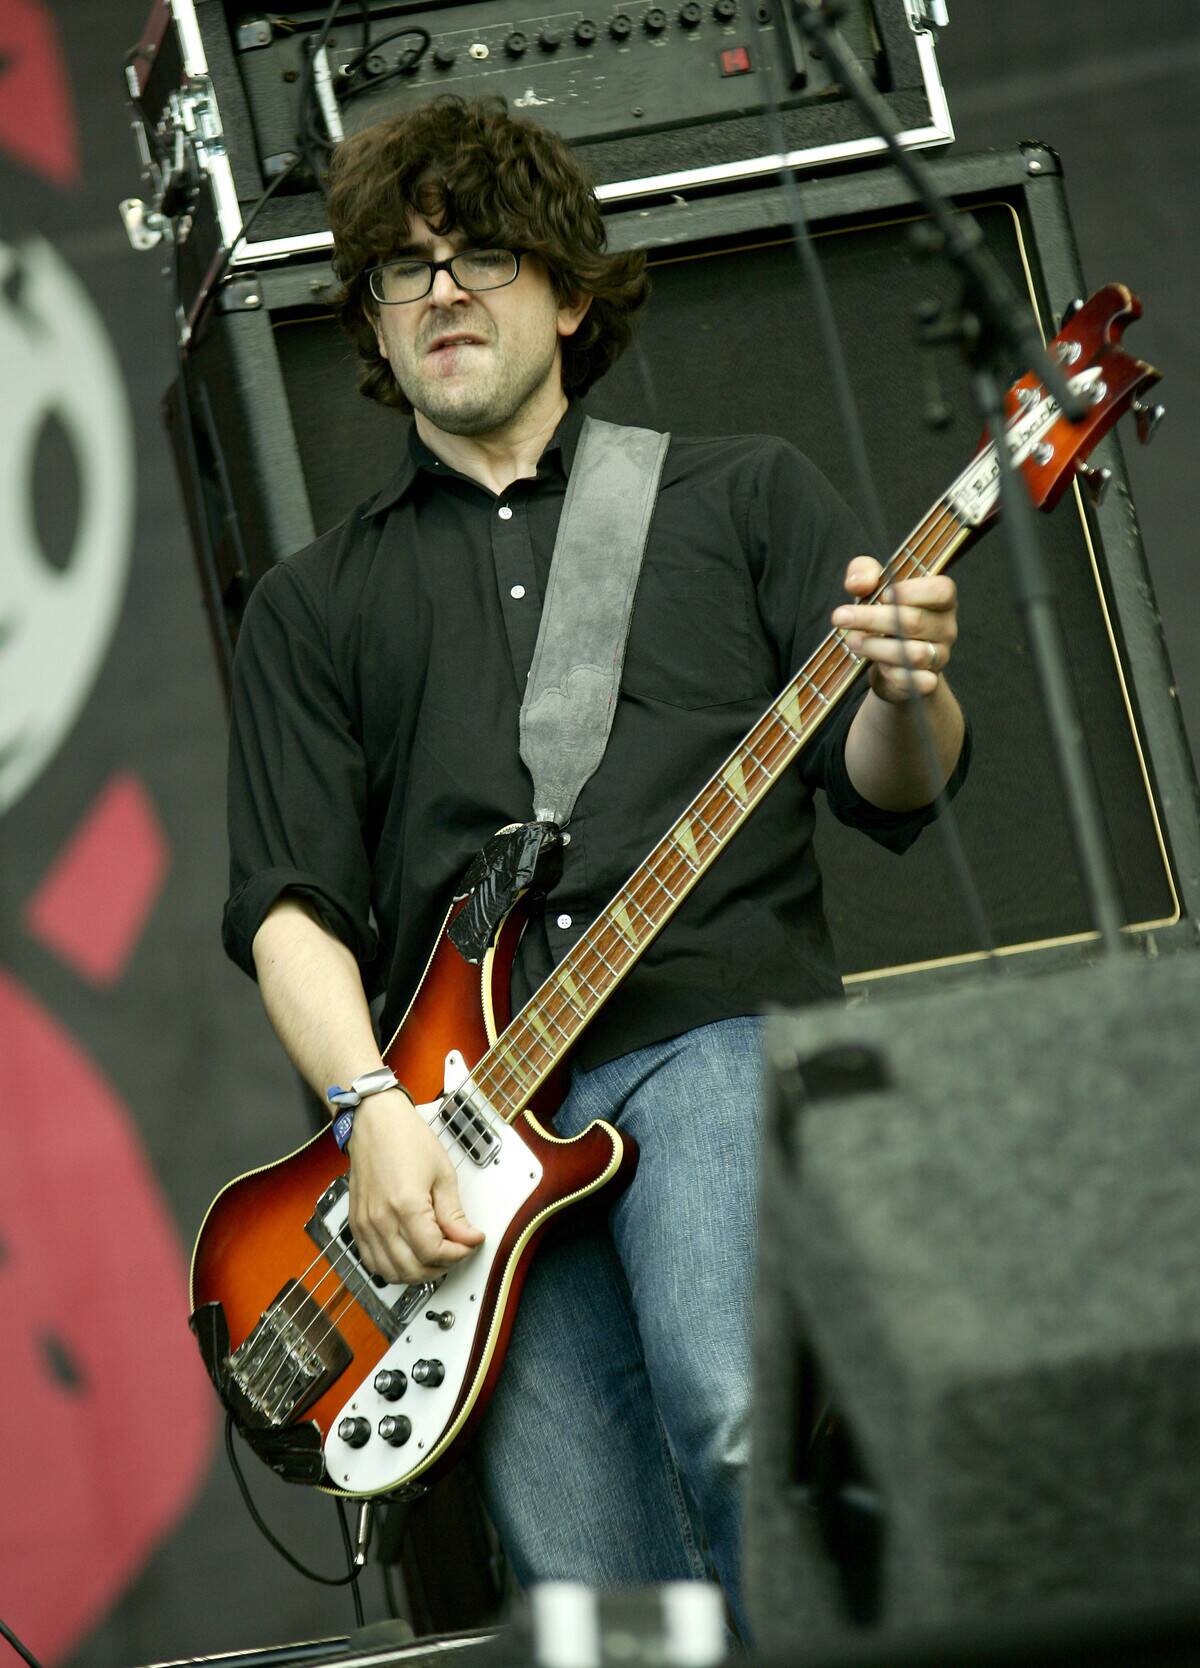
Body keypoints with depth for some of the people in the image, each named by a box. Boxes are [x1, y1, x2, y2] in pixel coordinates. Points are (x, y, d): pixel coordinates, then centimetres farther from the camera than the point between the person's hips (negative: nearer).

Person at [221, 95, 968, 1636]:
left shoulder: (740, 493, 18)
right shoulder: (314, 606, 22)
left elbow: (887, 793, 10)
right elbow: (288, 904, 11)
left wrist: (905, 697, -14)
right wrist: (375, 1114, -7)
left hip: (714, 1030, -2)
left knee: (745, 1431, -28)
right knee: (592, 1604, -8)